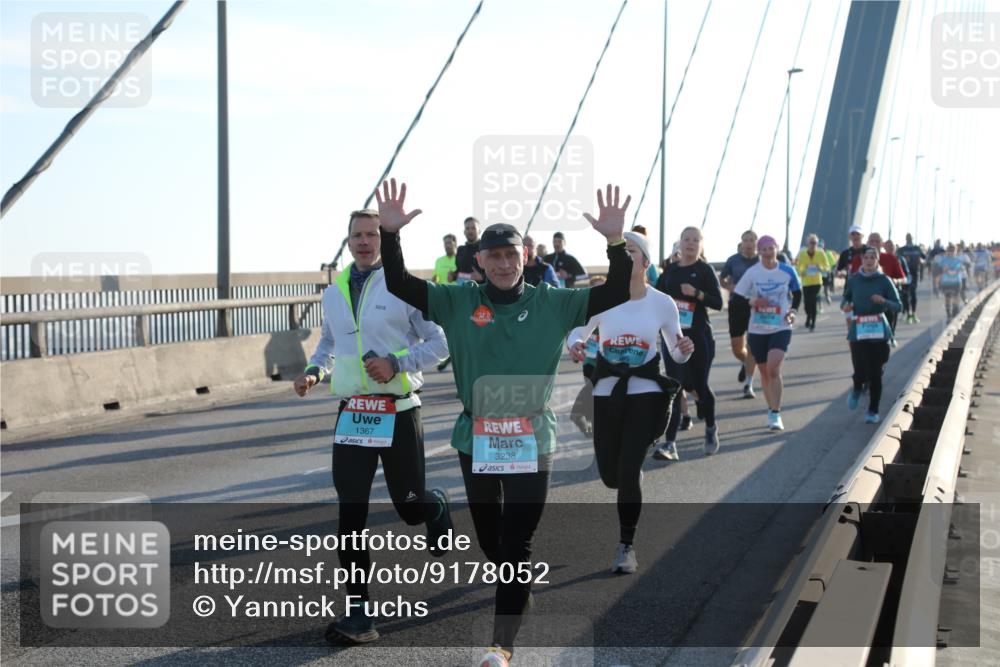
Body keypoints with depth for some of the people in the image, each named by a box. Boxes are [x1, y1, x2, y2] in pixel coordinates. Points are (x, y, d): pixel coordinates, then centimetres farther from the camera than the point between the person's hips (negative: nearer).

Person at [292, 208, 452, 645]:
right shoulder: (334, 292, 9)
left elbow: (439, 342, -5)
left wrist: (397, 363, -19)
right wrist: (314, 371, 5)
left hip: (398, 414, -4)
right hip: (352, 415, 4)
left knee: (409, 508, 8)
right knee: (350, 515, -3)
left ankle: (436, 506, 47)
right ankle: (358, 613, 3)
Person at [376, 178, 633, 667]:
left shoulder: (552, 304, -2)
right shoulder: (457, 302, -1)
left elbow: (617, 294, -7)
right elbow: (398, 283, -6)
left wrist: (615, 242, -22)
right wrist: (390, 233, -21)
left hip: (532, 438, -2)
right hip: (476, 436, 2)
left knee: (517, 542, -5)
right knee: (488, 535, 18)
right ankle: (517, 595, 48)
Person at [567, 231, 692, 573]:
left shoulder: (662, 302, -6)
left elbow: (677, 354, 4)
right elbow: (577, 331, 7)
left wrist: (686, 349, -20)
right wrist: (574, 346, -17)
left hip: (645, 392, -2)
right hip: (606, 392, 2)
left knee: (628, 471, -12)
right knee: (610, 475, 8)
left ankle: (626, 546, 6)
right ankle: (633, 481, 47)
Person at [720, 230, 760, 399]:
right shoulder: (734, 260, 1)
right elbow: (721, 279, 14)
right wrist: (731, 286, -7)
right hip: (737, 305, 2)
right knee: (736, 347, 6)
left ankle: (748, 384, -1)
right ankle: (745, 364, 41)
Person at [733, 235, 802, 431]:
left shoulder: (787, 271, -2)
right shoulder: (752, 273, -4)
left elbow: (797, 293, 14)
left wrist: (793, 310, -2)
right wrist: (752, 301, -19)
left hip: (781, 328, -2)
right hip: (757, 330, 2)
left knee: (773, 368, -18)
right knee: (765, 372, 12)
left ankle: (775, 415, -15)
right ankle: (771, 410, 30)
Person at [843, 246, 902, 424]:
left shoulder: (884, 281, -1)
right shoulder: (853, 280, 3)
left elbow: (898, 306, -2)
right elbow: (845, 299, 16)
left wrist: (883, 301, -21)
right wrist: (845, 306, -7)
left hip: (879, 331, 0)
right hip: (858, 331, 0)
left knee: (875, 374, 2)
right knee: (861, 372, -11)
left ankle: (873, 411, 18)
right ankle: (857, 389, 26)